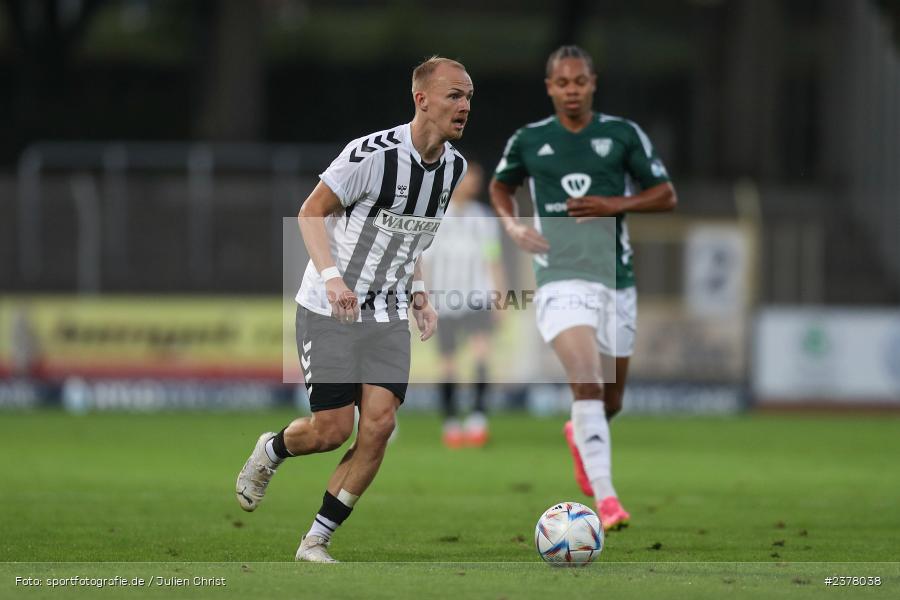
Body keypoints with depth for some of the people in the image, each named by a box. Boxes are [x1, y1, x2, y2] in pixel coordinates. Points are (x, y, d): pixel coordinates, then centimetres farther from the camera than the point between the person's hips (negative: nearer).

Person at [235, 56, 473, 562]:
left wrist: (418, 292, 9)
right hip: (330, 311, -6)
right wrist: (331, 276, -26)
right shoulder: (373, 154, -20)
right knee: (333, 430, -7)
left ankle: (317, 541, 2)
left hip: (388, 316, 6)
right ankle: (270, 452, 29)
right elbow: (312, 212, -13)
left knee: (379, 425, -9)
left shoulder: (454, 166, 3)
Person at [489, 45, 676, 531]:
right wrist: (512, 226, 3)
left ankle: (580, 435, 50)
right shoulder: (529, 140, 4)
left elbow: (666, 195, 5)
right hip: (561, 278, -2)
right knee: (587, 382, -23)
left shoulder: (623, 135, 2)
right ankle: (605, 499, -27)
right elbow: (500, 185, 23)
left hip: (616, 277, 2)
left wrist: (614, 204, -11)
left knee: (611, 398, 12)